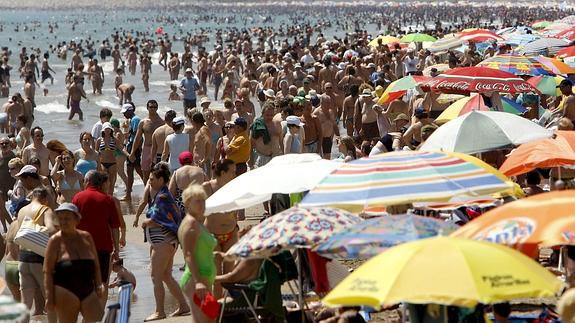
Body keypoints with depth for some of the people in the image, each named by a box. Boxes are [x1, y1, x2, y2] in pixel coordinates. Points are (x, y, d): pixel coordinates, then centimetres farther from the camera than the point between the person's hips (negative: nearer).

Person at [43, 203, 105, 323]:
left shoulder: (86, 237, 10)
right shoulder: (56, 240, -3)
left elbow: (96, 266, 17)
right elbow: (48, 271, -6)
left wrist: (99, 285, 4)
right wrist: (49, 297, -12)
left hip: (89, 291, 4)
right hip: (65, 292, -4)